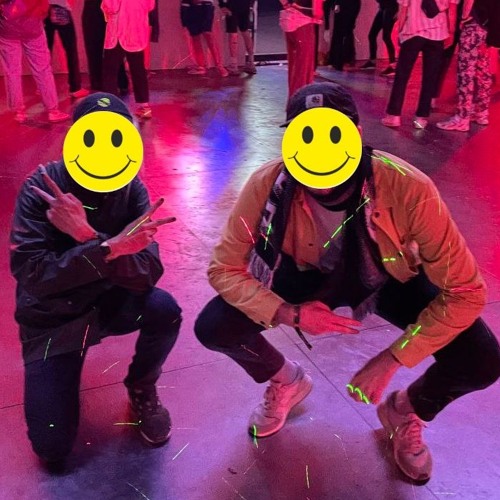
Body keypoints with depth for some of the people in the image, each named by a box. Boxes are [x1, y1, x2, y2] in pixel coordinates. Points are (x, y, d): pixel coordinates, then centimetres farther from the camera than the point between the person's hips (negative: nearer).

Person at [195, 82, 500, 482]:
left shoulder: (408, 189, -36)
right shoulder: (267, 184, -30)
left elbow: (465, 290, -28)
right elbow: (224, 269, -20)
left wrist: (390, 361, -30)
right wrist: (290, 313, -34)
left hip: (389, 278, -1)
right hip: (308, 274, 1)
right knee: (213, 328, -19)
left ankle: (406, 412, 14)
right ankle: (286, 382, 16)